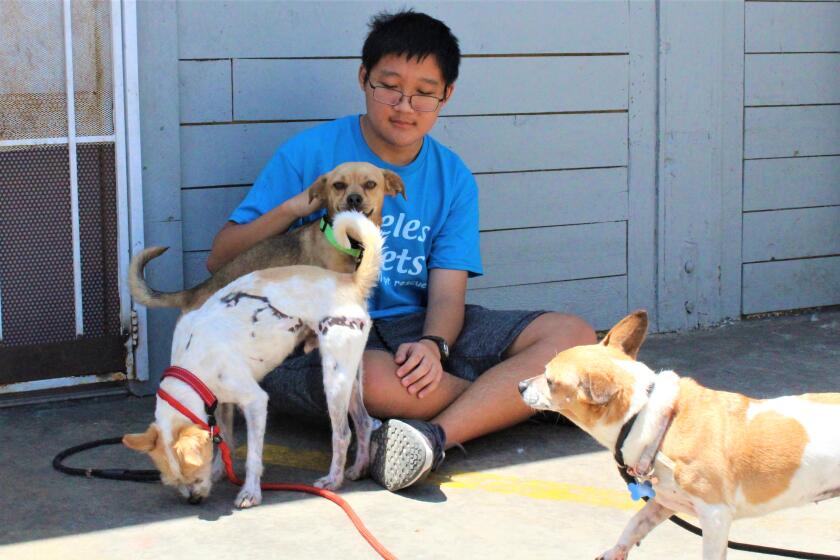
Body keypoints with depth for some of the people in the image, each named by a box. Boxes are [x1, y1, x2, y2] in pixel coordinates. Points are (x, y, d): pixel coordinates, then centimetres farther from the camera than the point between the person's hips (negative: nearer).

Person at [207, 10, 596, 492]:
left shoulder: (452, 178, 8)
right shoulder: (309, 154, -2)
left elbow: (448, 293, -1)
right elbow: (220, 261, -3)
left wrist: (433, 344, -24)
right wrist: (294, 208, -19)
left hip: (414, 328, 4)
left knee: (574, 336, -13)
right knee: (371, 378, -41)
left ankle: (437, 433, -33)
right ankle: (512, 400, -13)